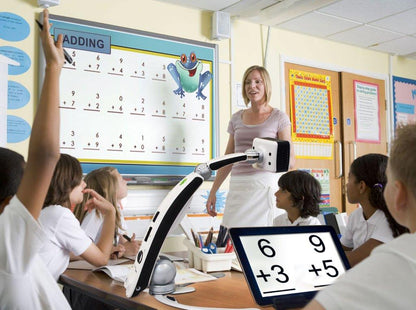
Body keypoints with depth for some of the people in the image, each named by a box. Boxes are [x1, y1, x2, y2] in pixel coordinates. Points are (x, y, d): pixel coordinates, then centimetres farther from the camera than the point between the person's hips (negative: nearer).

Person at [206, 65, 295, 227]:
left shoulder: (279, 117, 4)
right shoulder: (237, 118, 16)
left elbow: (290, 160, -1)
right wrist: (213, 191, 14)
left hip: (264, 183, -4)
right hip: (237, 185, 4)